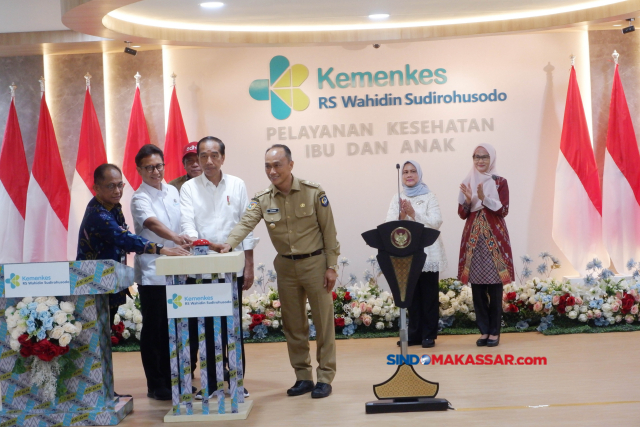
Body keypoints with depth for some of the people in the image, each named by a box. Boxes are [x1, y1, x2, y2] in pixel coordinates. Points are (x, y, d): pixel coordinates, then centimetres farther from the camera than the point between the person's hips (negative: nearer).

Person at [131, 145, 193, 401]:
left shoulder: (173, 192, 11)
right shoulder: (140, 198, -10)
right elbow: (153, 223, -29)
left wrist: (185, 247, 11)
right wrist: (175, 239, -45)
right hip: (151, 273, -6)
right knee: (154, 329, 2)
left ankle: (172, 380, 22)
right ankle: (156, 386, 11)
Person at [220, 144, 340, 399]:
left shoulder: (313, 192, -9)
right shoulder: (262, 199, -2)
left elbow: (329, 231, -7)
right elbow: (245, 224, -15)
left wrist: (332, 266, -9)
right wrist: (228, 244, -35)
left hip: (315, 263, -3)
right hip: (285, 266, 4)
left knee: (323, 322, 2)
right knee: (293, 325, 10)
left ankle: (325, 377, 12)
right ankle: (303, 377, 22)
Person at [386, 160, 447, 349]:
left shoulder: (429, 197, 1)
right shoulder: (397, 199, 11)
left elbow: (436, 223, -9)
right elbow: (389, 224, 1)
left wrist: (414, 214, -18)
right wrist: (401, 215, -18)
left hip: (428, 254, -3)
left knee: (429, 295, 0)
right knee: (412, 295, 7)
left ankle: (429, 334, 7)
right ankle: (415, 333, 14)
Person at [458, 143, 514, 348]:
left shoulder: (500, 182, 1)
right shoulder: (468, 182, 9)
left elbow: (503, 210, -7)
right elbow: (462, 214, 8)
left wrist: (484, 198, -19)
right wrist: (468, 200, -12)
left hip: (494, 237, -3)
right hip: (473, 238, 3)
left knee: (494, 285, -2)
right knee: (477, 285, 3)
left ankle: (494, 331, 7)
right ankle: (484, 330, 12)